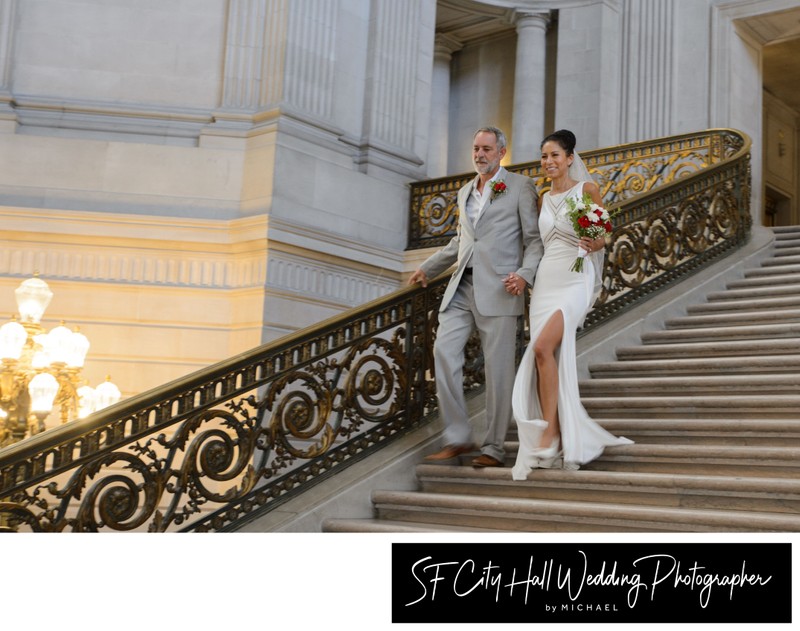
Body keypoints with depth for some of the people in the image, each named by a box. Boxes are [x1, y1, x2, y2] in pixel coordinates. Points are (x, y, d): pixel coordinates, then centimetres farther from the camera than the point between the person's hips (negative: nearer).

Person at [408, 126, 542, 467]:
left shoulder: (520, 187, 4)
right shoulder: (465, 193, 22)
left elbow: (535, 239, 0)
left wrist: (525, 273, -16)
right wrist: (427, 268, 29)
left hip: (497, 290, -5)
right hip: (461, 287, 6)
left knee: (498, 368, -4)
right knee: (444, 351, -9)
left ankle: (494, 448, 5)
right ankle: (457, 438, -1)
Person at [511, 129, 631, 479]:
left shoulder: (587, 189, 1)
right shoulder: (543, 200, 16)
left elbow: (603, 236, 2)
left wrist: (594, 244, -18)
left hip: (575, 280, -5)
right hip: (545, 280, 6)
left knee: (542, 347, -25)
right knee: (550, 358, -2)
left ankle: (549, 436, -19)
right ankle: (559, 443, 5)